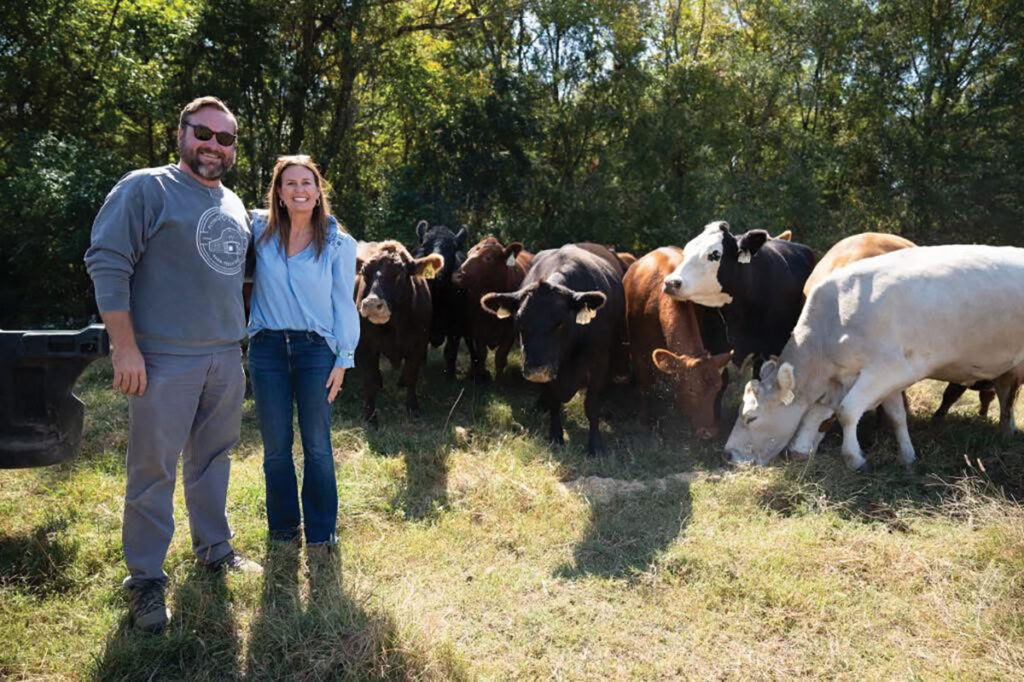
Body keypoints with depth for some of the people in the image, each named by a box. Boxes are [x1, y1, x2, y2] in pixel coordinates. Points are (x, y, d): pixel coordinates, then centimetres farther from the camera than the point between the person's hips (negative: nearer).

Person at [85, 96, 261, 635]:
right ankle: (146, 579, 14)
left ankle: (214, 549, 31)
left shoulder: (235, 205, 15)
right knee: (153, 469, 1)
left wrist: (241, 338, 19)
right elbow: (107, 263, -12)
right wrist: (125, 347, -17)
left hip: (226, 357, 7)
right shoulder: (144, 189, -6)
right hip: (165, 357, -6)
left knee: (213, 458, 16)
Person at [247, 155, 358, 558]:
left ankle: (320, 533, 16)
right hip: (267, 348, 2)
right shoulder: (259, 230, 3)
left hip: (316, 349, -2)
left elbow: (344, 306, 2)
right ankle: (284, 527, 25)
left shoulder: (339, 244, 0)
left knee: (317, 446, 3)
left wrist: (343, 360, -2)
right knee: (275, 445, 9)